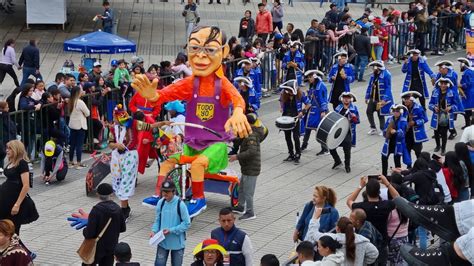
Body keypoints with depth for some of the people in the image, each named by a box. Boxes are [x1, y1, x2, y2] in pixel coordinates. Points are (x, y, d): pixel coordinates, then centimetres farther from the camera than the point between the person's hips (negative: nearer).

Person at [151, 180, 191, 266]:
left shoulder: (180, 204, -16)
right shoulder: (160, 203, -4)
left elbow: (187, 223, -13)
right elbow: (157, 220, 8)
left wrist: (171, 230, -19)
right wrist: (154, 231, -9)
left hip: (177, 243, -3)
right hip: (162, 241, 3)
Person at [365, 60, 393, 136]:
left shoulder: (386, 74, -15)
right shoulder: (373, 75, 7)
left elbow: (388, 88, -17)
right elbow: (370, 86, 15)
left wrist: (385, 99, -22)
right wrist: (367, 97, 14)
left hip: (381, 99, -7)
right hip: (373, 98, 7)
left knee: (380, 114, 2)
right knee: (369, 112, 4)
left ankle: (382, 130, 18)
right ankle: (373, 128, 20)